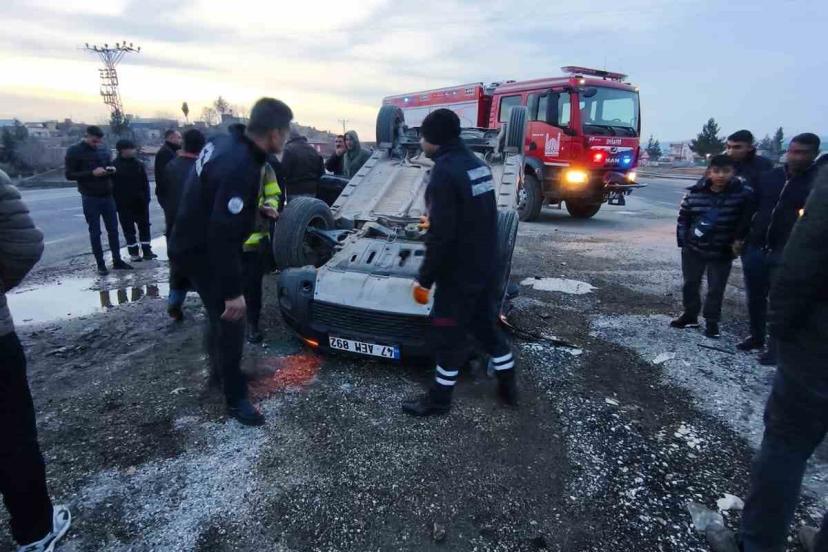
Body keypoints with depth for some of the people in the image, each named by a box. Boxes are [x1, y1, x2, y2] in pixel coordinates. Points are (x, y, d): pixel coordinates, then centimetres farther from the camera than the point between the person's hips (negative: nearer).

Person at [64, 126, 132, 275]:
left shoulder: (103, 150, 8)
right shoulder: (74, 152, -5)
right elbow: (69, 175, -8)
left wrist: (112, 170, -4)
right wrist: (92, 173, -21)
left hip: (108, 196, 4)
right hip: (90, 198, -4)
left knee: (113, 230, 9)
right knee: (95, 232, 2)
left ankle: (117, 261, 18)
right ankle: (100, 264, 9)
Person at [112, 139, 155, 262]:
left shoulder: (139, 164, 4)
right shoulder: (115, 165, -4)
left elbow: (145, 183, 5)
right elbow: (112, 185, -2)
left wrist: (146, 198, -4)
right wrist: (116, 201, -7)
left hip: (140, 202, 3)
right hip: (124, 204, -3)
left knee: (144, 226, 7)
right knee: (128, 229, 4)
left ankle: (147, 250, 14)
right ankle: (134, 253, 11)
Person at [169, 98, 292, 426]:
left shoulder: (227, 143, -1)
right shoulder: (239, 167, -32)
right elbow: (223, 234, -33)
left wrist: (256, 210, 14)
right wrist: (233, 291, -29)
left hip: (197, 242, 10)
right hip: (203, 252, -10)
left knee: (219, 314, 25)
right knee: (230, 321, -1)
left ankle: (220, 368, 46)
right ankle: (236, 398, 15)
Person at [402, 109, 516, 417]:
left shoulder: (445, 171, -20)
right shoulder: (477, 164, 7)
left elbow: (441, 235, -25)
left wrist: (424, 279, -16)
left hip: (458, 272, -8)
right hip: (485, 266, 9)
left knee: (448, 334, 6)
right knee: (486, 325, 21)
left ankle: (439, 399, 21)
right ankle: (507, 386, 33)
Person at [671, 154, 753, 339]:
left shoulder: (743, 193, -14)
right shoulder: (695, 192, -9)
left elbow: (746, 220, -5)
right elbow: (683, 217, 1)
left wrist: (738, 240, -6)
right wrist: (683, 240, -1)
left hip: (722, 252, -2)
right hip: (693, 249, 2)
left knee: (716, 289, 6)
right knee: (690, 284, 14)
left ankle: (712, 322, 21)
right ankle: (690, 315, 31)